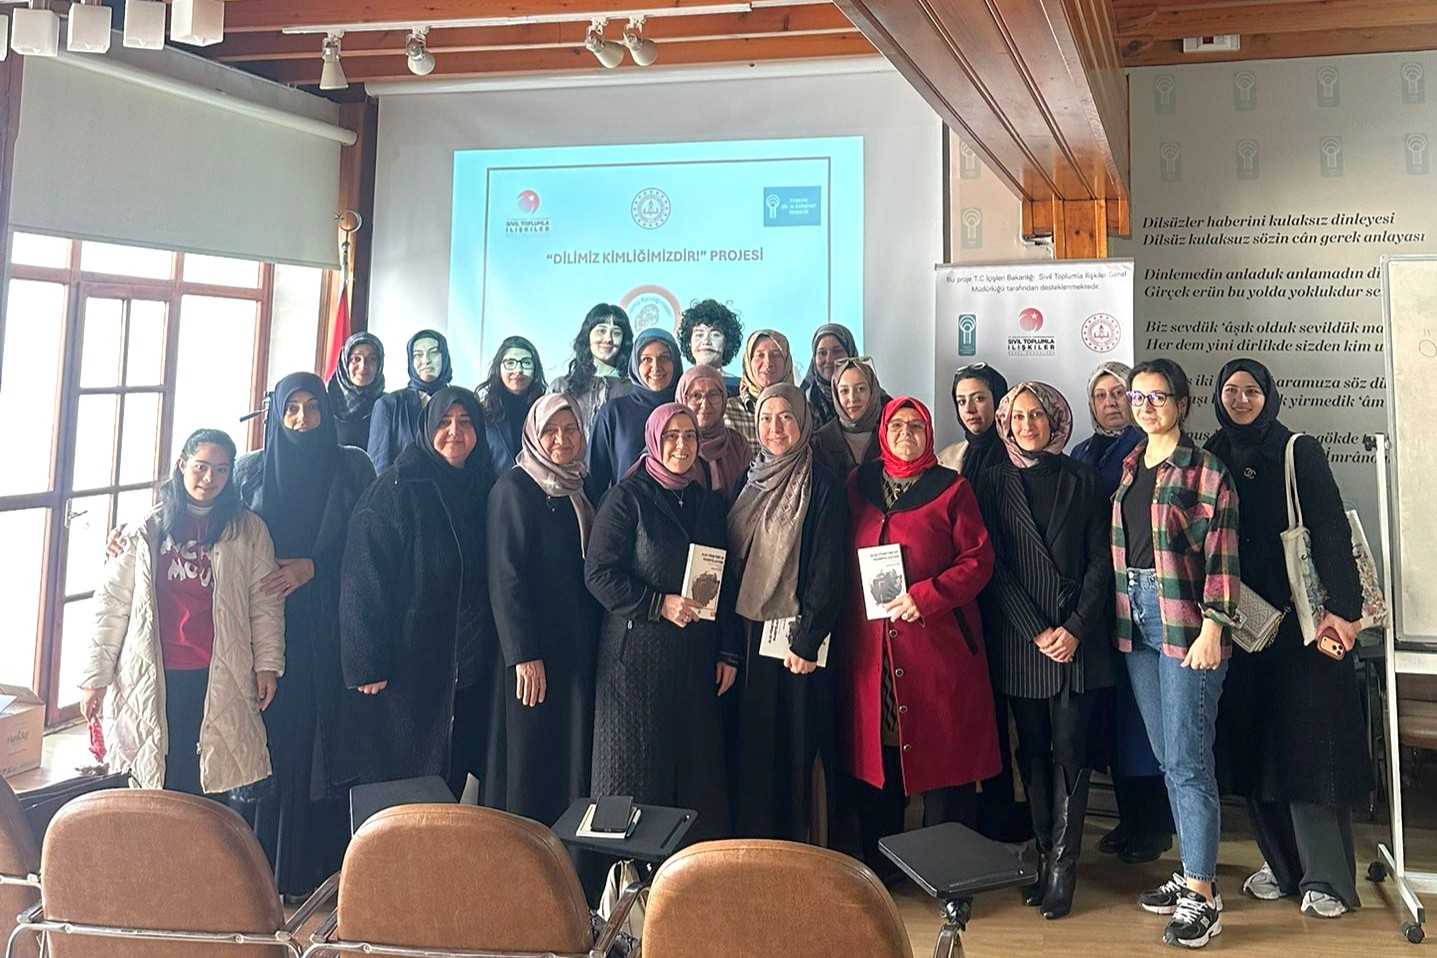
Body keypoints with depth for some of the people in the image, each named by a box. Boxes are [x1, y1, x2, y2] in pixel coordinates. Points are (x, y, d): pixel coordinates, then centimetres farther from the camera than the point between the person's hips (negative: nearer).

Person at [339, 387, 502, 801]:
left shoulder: (483, 491, 9)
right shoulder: (397, 489, -8)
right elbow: (364, 581, -12)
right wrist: (368, 664, -17)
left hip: (468, 667, 5)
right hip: (406, 663, -5)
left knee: (451, 776, 9)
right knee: (399, 784, 1)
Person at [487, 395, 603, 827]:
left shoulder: (581, 491, 14)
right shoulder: (514, 488, -7)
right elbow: (505, 577, -13)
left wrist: (596, 642, 9)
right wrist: (523, 654, -19)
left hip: (580, 647, 7)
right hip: (536, 650, -7)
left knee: (576, 763, 9)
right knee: (532, 760, 0)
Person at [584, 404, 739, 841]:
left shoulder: (709, 502, 12)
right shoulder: (628, 498, -4)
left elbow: (724, 583, 14)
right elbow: (598, 572, -10)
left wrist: (728, 652, 10)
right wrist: (659, 605, -17)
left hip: (696, 655, 5)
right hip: (638, 651, -5)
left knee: (697, 764, 6)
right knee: (636, 761, 1)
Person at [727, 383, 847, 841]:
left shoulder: (822, 486, -7)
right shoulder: (749, 482, 11)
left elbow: (828, 571, -11)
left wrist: (807, 640, -16)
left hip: (798, 635, -5)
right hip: (750, 632, 5)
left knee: (798, 747, 0)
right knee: (754, 747, 10)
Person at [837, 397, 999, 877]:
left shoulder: (952, 489, 2)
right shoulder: (857, 485, 12)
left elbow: (978, 558, -3)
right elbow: (842, 560, 15)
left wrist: (926, 596, -15)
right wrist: (847, 618, 4)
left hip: (938, 639, -3)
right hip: (869, 644, 3)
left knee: (942, 750, 0)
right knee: (874, 751, 7)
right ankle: (877, 867, 22)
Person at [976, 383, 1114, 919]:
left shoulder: (1081, 480, 5)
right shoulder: (994, 483, 6)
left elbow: (1099, 560, 1)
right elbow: (996, 566, 0)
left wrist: (1075, 628, -10)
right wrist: (1037, 632, -8)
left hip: (1078, 640, -1)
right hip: (1020, 641, 1)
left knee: (1070, 750, -2)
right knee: (1033, 751, 7)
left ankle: (1061, 866, 5)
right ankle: (1045, 856, 16)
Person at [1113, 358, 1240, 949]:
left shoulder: (1204, 470, -6)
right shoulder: (1128, 469, 13)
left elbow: (1222, 556, -11)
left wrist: (1212, 627, -17)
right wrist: (1122, 613, 10)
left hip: (1185, 621, -7)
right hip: (1136, 620, 7)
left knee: (1187, 760, -5)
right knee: (1167, 757, 13)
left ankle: (1202, 897, 4)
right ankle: (1192, 873, 25)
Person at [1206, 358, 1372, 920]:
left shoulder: (1301, 454, -1)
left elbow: (1331, 530, -7)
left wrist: (1342, 607, -15)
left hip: (1302, 616, -4)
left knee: (1309, 741, -2)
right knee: (1254, 742, 6)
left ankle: (1326, 878, 7)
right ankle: (1281, 864, 18)